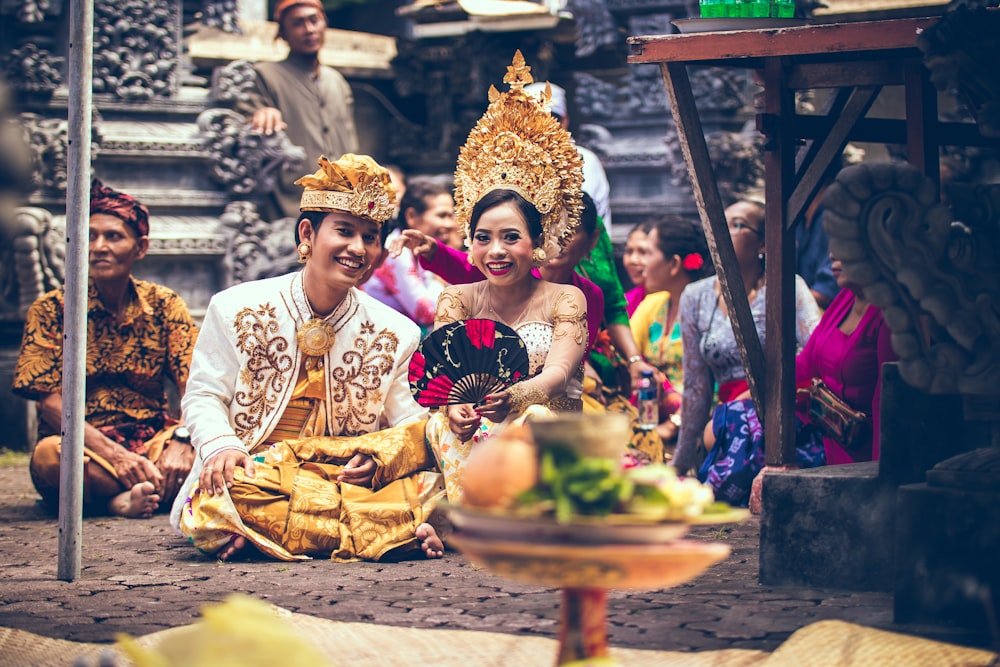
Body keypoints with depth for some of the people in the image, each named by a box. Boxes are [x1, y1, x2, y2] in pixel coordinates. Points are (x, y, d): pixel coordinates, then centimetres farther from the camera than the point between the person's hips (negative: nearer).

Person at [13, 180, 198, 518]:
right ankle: (161, 489, -24)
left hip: (152, 441, 2)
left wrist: (182, 441, -26)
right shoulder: (51, 309, -1)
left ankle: (128, 498, -29)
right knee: (48, 454, -37)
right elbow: (50, 401, -10)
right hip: (84, 447, -2)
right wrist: (113, 453, -24)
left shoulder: (164, 305, 5)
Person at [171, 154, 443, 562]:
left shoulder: (394, 333, 8)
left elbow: (410, 422, 4)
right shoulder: (237, 310, 2)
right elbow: (204, 396, 3)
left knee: (425, 483, -25)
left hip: (347, 478, 2)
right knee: (220, 500, -38)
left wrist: (380, 454, -20)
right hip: (252, 477, -2)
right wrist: (221, 446, -19)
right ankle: (393, 531, -27)